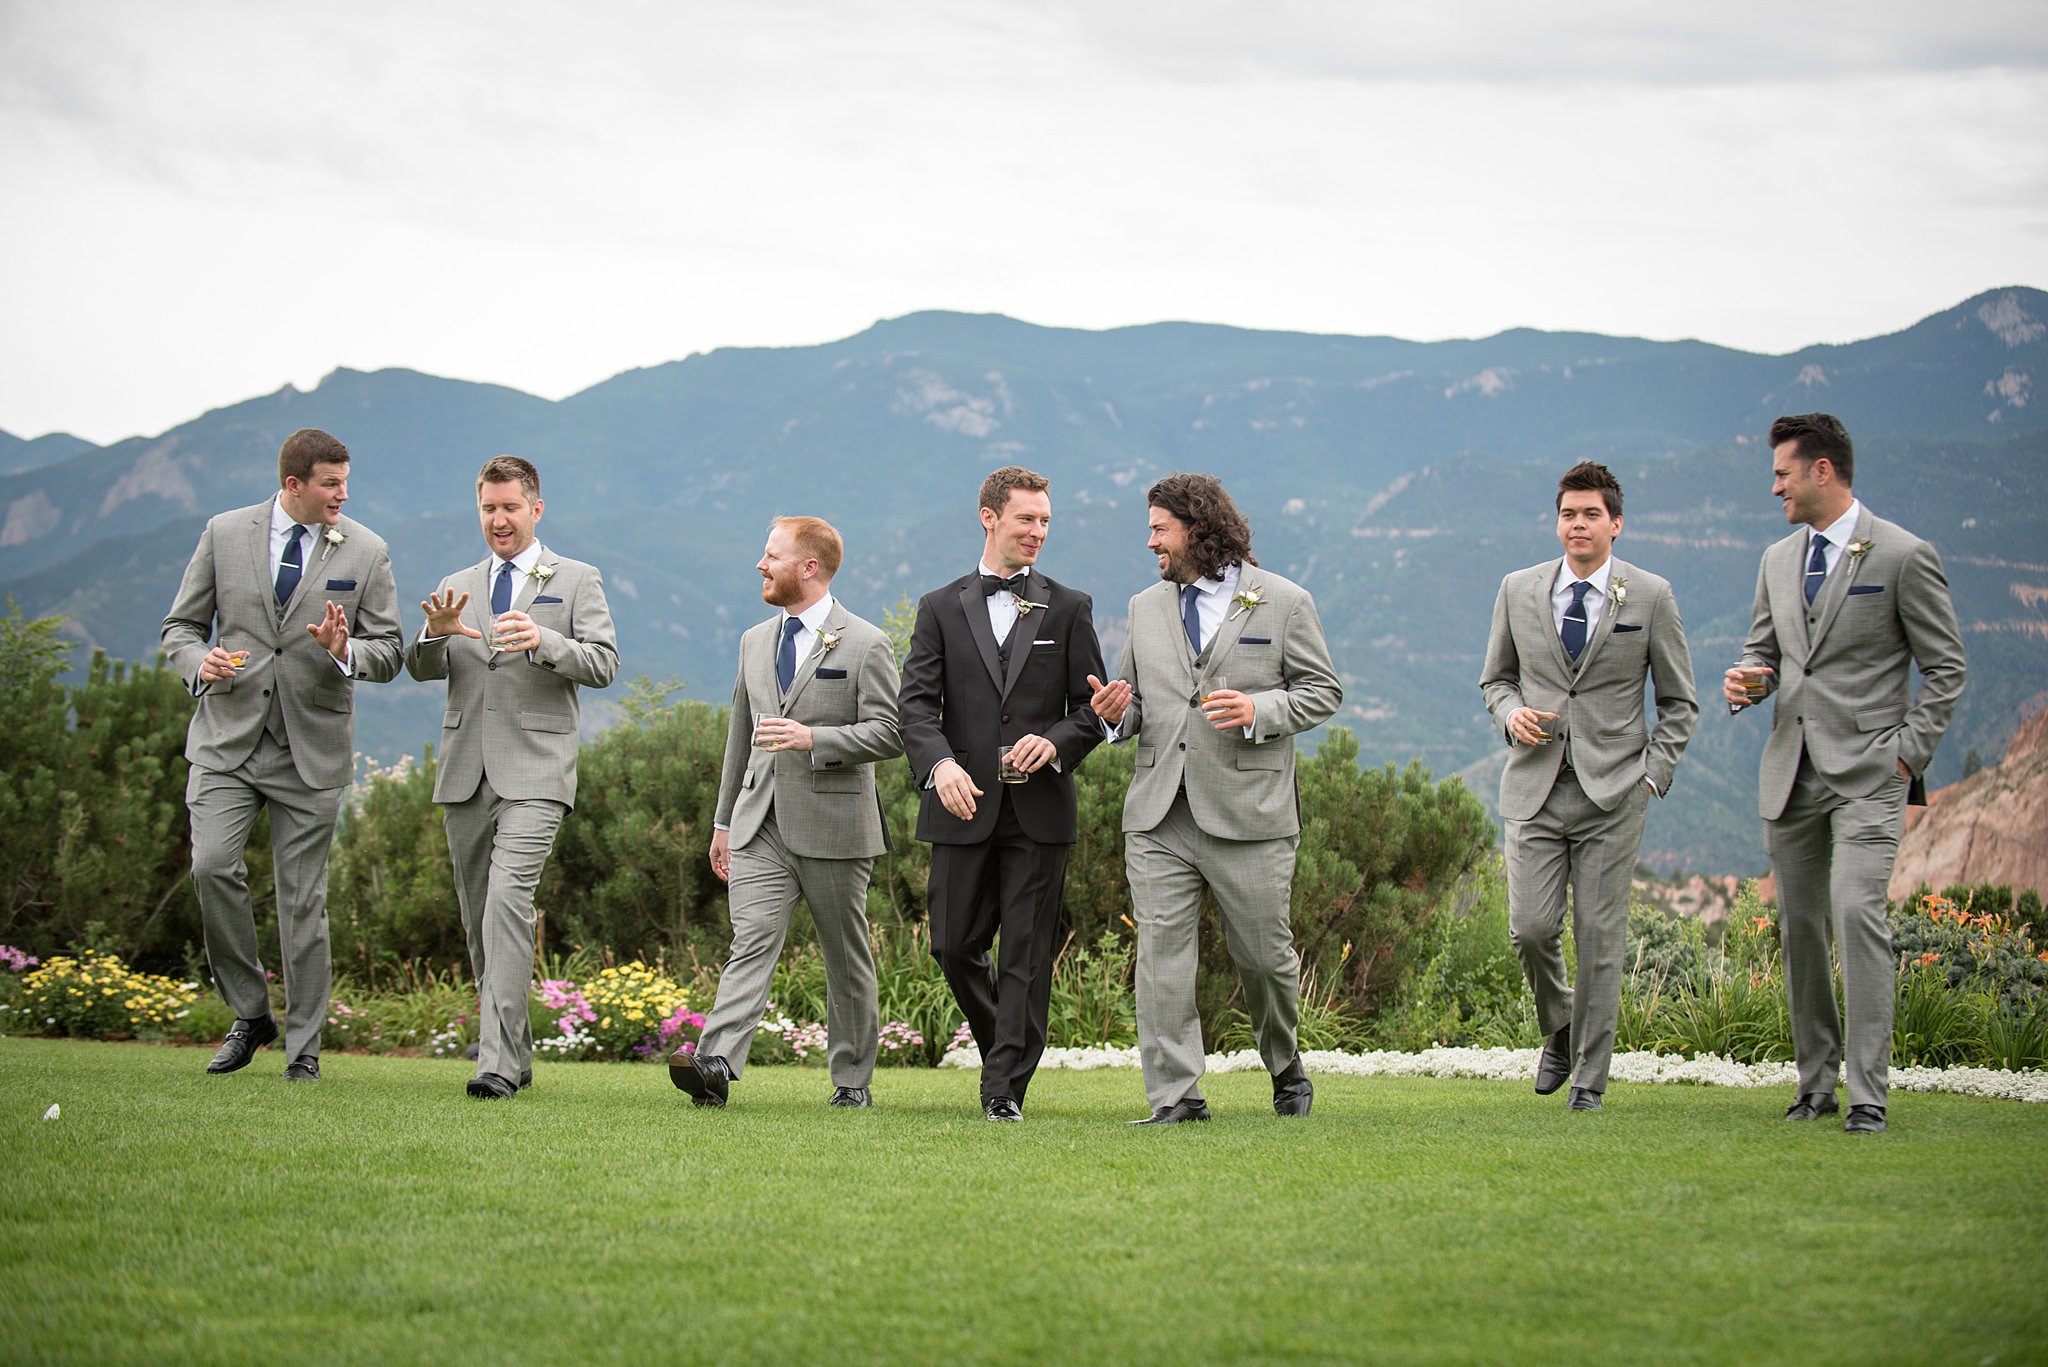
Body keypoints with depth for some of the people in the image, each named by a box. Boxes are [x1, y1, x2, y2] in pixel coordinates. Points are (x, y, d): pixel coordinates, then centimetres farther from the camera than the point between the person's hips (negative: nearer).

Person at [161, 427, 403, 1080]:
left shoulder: (366, 552, 2)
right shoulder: (225, 534, 3)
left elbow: (389, 653, 4)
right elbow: (181, 626, 10)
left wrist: (345, 650, -18)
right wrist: (200, 663, -13)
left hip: (311, 748, 0)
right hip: (228, 737, 0)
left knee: (303, 897, 1)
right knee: (212, 866, -16)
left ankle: (303, 1045, 13)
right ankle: (250, 1013, 3)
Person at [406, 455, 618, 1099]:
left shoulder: (576, 581, 6)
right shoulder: (457, 587, 18)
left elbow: (604, 664, -4)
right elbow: (422, 669, 8)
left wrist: (543, 641, -22)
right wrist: (435, 634, -15)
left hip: (534, 771, -5)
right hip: (466, 773, 5)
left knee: (508, 897, -21)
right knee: (477, 915, 9)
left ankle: (499, 1062, -25)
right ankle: (516, 1053, 21)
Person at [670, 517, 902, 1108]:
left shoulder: (866, 645, -3)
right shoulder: (756, 641, 16)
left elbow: (888, 733, -9)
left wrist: (812, 738, -21)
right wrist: (723, 820, 22)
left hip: (833, 827, -4)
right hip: (761, 825, 4)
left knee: (845, 958, 6)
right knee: (751, 943, -12)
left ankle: (852, 1081, 16)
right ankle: (716, 1065, -27)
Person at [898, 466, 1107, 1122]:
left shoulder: (1068, 609, 9)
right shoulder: (940, 608, 8)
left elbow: (1094, 708, 7)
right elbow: (917, 704, -1)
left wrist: (1056, 742, -14)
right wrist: (940, 764, -20)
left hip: (1040, 810, -1)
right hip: (964, 809, 1)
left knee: (1026, 955, -2)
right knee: (954, 946, 3)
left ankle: (1006, 1088, 1)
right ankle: (1004, 1043, 27)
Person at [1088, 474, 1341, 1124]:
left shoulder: (1284, 602, 3)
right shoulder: (1146, 608, 16)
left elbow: (1323, 690, 3)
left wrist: (1259, 711, -14)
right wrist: (1117, 713, -1)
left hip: (1250, 815, -3)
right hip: (1158, 817, 3)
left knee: (1264, 954, 5)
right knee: (1161, 954, -6)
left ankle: (1285, 1067, 30)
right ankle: (1175, 1097, -4)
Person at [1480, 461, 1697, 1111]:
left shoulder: (1651, 597, 1)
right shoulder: (1519, 591, 7)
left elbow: (1679, 701, 8)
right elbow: (1495, 678, 19)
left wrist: (1654, 774, -3)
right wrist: (1511, 714, -3)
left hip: (1612, 790, -2)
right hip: (1536, 788, 2)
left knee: (1600, 937, -2)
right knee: (1531, 929, -7)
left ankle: (1590, 1077, 8)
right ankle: (1558, 1029, 22)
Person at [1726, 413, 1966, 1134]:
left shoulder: (1903, 556, -5)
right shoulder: (1778, 560, 14)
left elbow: (1946, 667, -2)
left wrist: (1910, 752, -9)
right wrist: (1745, 679, -1)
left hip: (1867, 773, -7)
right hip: (1790, 770, 7)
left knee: (1858, 913, -18)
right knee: (1799, 925, 8)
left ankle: (1868, 1093, -17)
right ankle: (1817, 1078, 18)